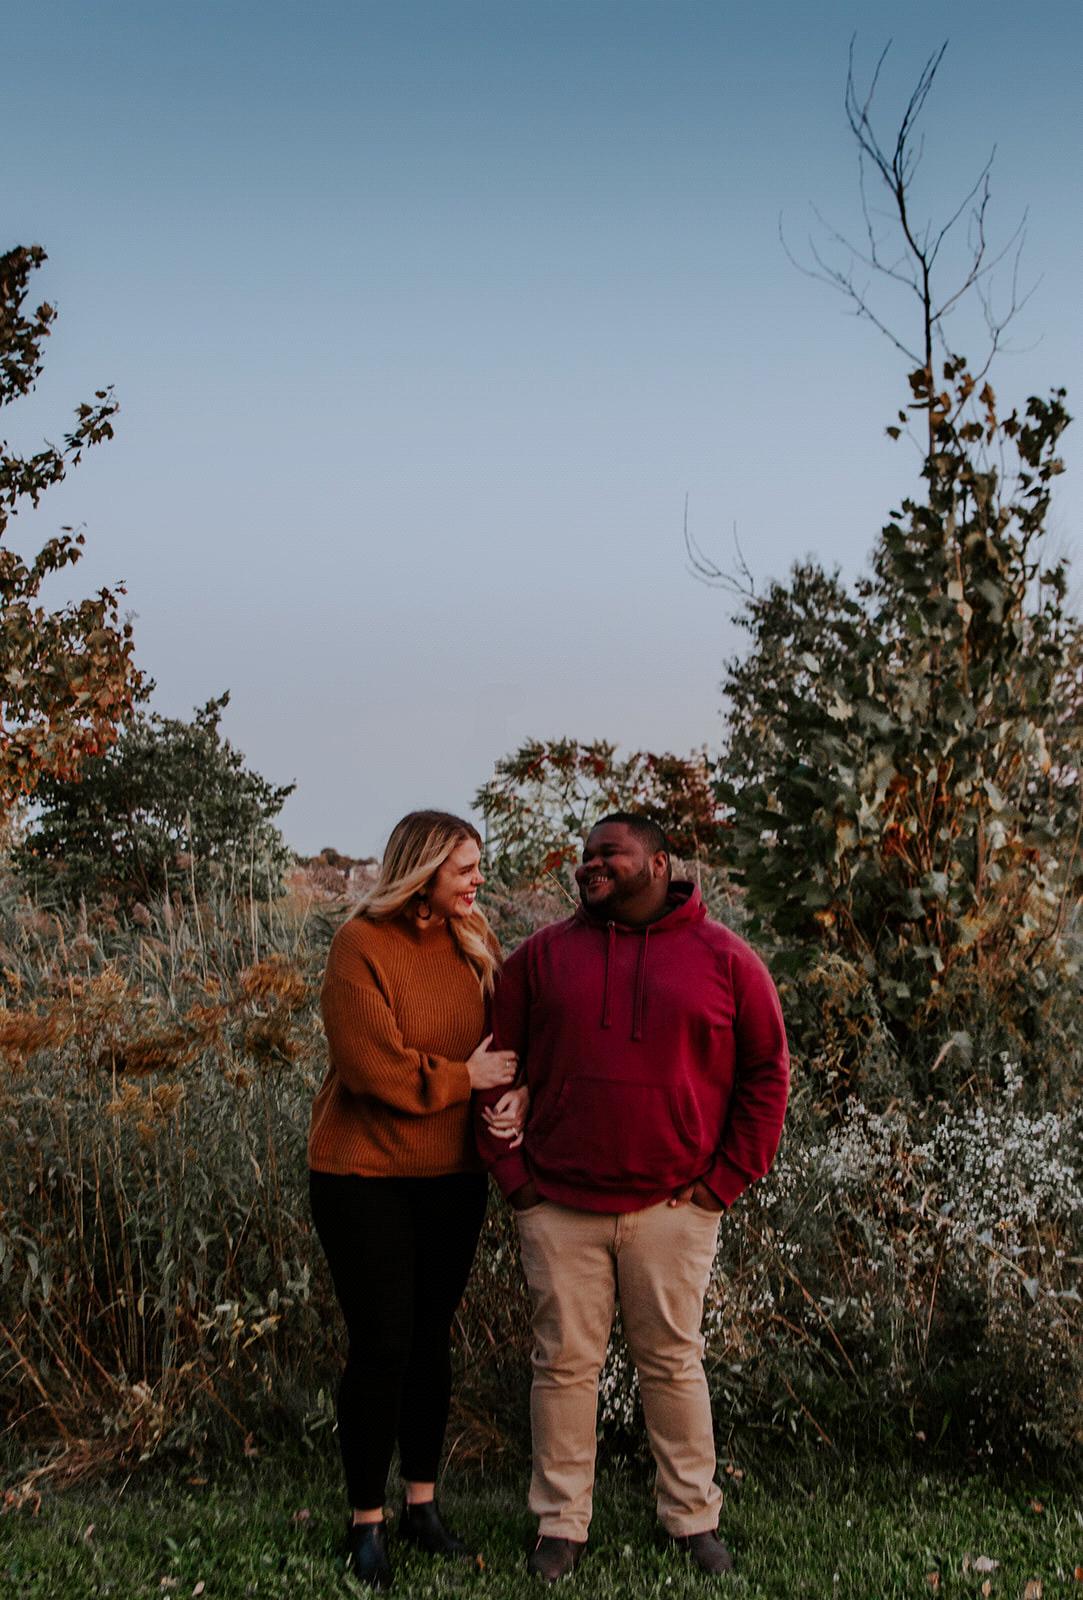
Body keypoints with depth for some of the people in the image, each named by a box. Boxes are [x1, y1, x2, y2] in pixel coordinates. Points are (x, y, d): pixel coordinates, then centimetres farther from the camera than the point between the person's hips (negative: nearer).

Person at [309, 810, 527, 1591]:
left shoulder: (473, 939, 2)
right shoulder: (362, 946, -16)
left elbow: (509, 1037, 3)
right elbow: (376, 1068, -21)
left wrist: (516, 1095, -17)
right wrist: (467, 1076, -14)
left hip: (454, 1174, 5)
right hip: (367, 1176, -5)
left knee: (432, 1338, 14)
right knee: (381, 1345, 0)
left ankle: (423, 1503, 29)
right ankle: (367, 1520, 17)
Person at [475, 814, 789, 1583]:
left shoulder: (723, 958, 1)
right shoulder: (543, 955, 4)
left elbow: (766, 1070, 4)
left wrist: (727, 1178, -1)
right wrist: (511, 1172, 1)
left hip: (673, 1208, -1)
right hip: (559, 1206, 1)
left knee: (674, 1363, 9)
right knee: (564, 1363, 7)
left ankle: (694, 1519, 23)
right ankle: (561, 1526, 20)